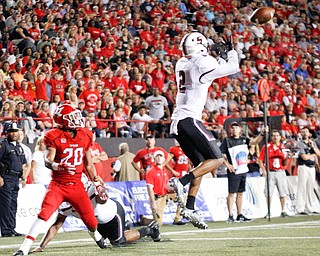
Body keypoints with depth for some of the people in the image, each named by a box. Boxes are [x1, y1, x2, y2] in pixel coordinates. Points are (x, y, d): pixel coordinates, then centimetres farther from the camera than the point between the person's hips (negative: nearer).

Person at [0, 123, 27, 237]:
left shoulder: (19, 147, 20)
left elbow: (23, 165, 26)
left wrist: (23, 178, 16)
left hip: (16, 179, 8)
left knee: (13, 205, 9)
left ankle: (12, 229, 14)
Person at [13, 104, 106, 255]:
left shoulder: (85, 136, 5)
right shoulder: (55, 137, -10)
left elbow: (88, 164, 15)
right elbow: (48, 161, -17)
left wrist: (97, 183, 13)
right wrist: (57, 166, -38)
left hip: (76, 185, 4)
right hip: (58, 185, -4)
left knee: (90, 218, 7)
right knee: (44, 213, -22)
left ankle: (96, 235, 44)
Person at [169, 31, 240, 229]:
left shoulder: (182, 63, 15)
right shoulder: (203, 63, -8)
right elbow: (233, 68, 2)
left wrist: (221, 55, 33)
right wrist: (231, 51, 18)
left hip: (177, 122, 9)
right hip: (190, 119, -9)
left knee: (201, 164, 15)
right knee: (217, 159, -4)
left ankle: (189, 208, 7)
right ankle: (181, 182, -20)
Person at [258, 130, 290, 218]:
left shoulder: (283, 147, 7)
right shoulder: (266, 147, 3)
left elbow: (285, 163, 6)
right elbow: (260, 160, 2)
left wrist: (287, 157, -13)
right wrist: (264, 170, -9)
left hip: (281, 172, 1)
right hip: (270, 173, -1)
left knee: (283, 193, 0)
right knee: (268, 193, -2)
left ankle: (283, 211, 9)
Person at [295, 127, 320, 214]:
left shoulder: (313, 143, 16)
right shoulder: (300, 144, -5)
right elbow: (304, 157, -14)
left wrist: (312, 146, -8)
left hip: (312, 167, 6)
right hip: (303, 167, -6)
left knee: (310, 188, 8)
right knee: (302, 188, -9)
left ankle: (309, 208, 13)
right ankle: (300, 209, -11)